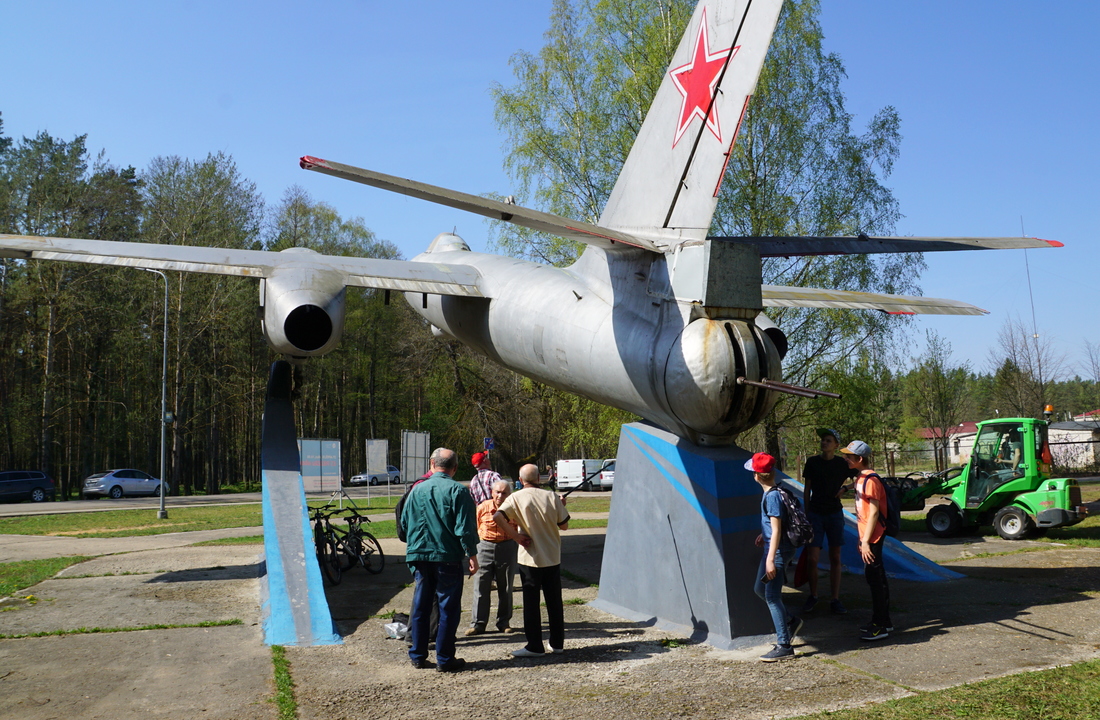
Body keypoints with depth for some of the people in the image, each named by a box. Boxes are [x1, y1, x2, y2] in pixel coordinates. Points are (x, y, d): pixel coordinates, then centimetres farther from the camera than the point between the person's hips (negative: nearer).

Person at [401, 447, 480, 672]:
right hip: (448, 557, -4)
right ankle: (444, 659, 6)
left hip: (419, 556, 4)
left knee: (421, 606, 14)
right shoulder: (457, 491, -9)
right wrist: (472, 555, -5)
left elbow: (405, 523, 13)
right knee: (449, 607, 4)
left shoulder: (417, 490, 5)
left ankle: (418, 655, 20)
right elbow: (465, 528, -13)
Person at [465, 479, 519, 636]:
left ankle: (504, 622, 20)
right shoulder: (483, 508, -5)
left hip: (507, 548, 0)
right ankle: (478, 623, 5)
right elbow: (476, 528, 7)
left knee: (505, 588, 8)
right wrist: (475, 549, 8)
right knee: (481, 587, 0)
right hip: (485, 547, 0)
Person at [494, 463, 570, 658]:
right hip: (553, 557, 3)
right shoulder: (551, 497, -2)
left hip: (530, 558, -3)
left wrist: (515, 536, -14)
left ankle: (535, 646, 7)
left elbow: (498, 516, -22)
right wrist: (560, 507, 21)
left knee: (531, 602, 5)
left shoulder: (516, 498, -7)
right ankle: (557, 644, 20)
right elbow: (564, 525, 4)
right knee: (554, 602, 13)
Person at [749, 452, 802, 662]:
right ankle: (790, 621, 31)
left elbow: (777, 530, -23)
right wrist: (764, 535, 25)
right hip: (771, 548, 10)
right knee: (759, 589, 19)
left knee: (772, 596, -6)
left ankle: (784, 646, -1)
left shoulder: (772, 497, -21)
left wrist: (771, 560, -23)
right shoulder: (771, 494, 7)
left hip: (778, 550, -10)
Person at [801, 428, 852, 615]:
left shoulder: (842, 464, -1)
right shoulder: (812, 462, -1)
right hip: (815, 514, -1)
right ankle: (813, 596, 15)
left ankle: (835, 599, 14)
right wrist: (806, 514, 4)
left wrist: (843, 489, -5)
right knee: (812, 559, -5)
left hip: (835, 513, 1)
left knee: (835, 558, 5)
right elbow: (807, 490, 5)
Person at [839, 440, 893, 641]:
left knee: (873, 577, -6)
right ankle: (884, 621, 24)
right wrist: (861, 538, 18)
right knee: (877, 577, 15)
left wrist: (866, 541, -20)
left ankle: (879, 626, -1)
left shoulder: (870, 480, -17)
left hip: (873, 536, -10)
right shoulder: (860, 478, 13)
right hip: (867, 536, 10)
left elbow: (874, 512, -20)